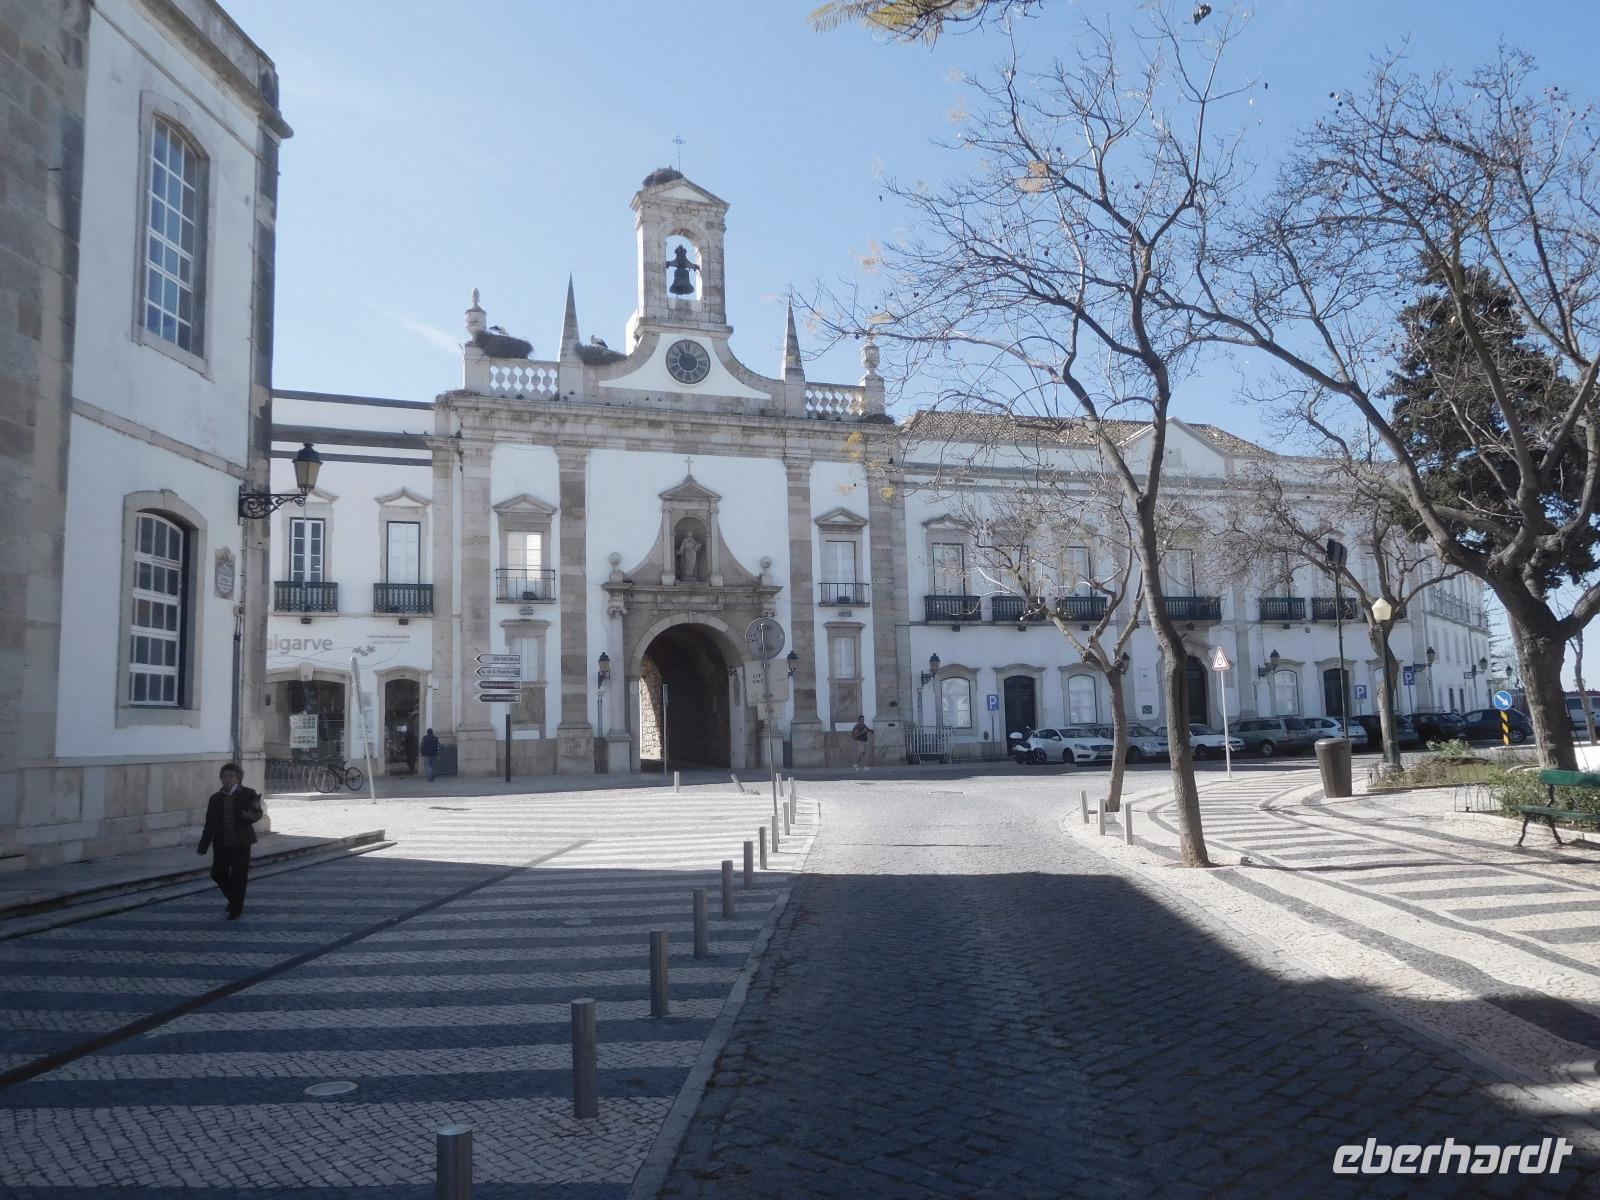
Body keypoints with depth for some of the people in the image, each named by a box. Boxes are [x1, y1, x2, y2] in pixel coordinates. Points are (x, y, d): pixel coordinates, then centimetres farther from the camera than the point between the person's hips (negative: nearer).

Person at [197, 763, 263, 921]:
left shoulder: (248, 794, -3)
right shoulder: (215, 798, 7)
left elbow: (257, 813, -13)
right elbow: (210, 824, 9)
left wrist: (250, 816, -37)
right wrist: (203, 846, 6)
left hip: (241, 842, -3)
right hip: (221, 842, 4)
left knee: (238, 876, 1)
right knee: (218, 874, 1)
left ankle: (236, 909, 17)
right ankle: (234, 899, 28)